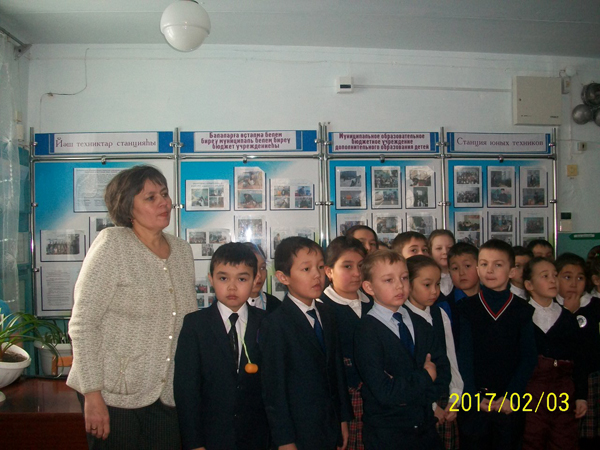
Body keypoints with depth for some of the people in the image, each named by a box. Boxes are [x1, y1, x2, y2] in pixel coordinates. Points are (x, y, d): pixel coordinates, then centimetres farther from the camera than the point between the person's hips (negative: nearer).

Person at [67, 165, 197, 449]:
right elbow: (82, 324, -13)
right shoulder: (112, 244, -11)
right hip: (115, 395, -5)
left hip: (167, 395, 5)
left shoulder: (182, 250, 6)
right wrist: (92, 395, -16)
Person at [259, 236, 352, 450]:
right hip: (298, 433, -5)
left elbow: (337, 367, 10)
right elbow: (274, 387, -13)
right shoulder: (275, 324, -14)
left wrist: (343, 418, 11)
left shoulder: (326, 314, 6)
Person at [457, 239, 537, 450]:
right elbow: (464, 355, -4)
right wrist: (472, 396, -13)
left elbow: (528, 357, -2)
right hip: (473, 402, -1)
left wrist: (512, 396, -11)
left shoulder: (523, 311, 3)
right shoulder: (467, 308, 0)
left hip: (511, 403, 1)